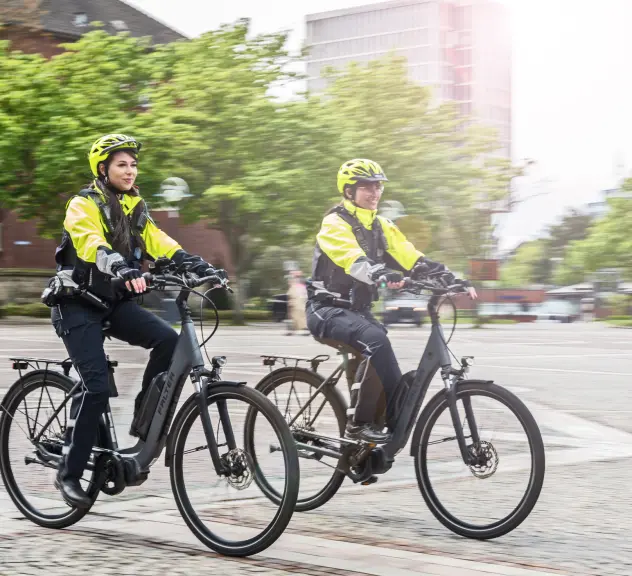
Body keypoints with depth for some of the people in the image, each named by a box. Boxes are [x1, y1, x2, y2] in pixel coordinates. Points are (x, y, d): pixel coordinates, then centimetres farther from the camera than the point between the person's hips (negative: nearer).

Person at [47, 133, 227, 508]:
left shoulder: (136, 210, 10)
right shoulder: (84, 206, -11)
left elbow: (162, 244, -3)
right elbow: (92, 244, -31)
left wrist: (202, 268, -19)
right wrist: (123, 269, -50)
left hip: (115, 302, 6)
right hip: (78, 304, -6)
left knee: (168, 340, -20)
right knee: (97, 386, -18)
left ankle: (143, 422, -5)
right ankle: (69, 473, -5)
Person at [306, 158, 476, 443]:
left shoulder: (380, 226, 10)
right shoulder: (335, 224, -12)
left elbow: (413, 259, 0)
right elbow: (353, 260, -32)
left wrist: (451, 280, -14)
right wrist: (384, 275, -51)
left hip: (357, 310, 8)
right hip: (327, 310, -8)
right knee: (376, 341, -31)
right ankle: (358, 423, -25)